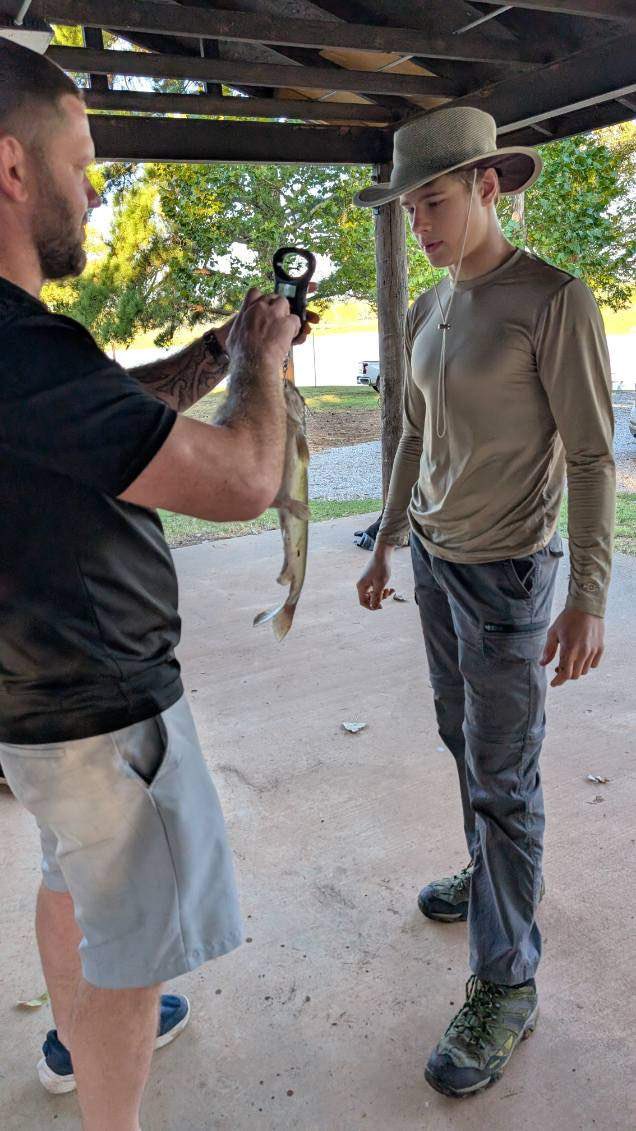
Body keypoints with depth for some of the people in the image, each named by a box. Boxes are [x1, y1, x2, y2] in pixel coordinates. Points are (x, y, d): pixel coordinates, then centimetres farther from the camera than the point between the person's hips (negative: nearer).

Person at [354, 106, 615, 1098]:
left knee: (503, 778, 0)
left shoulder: (555, 301, -13)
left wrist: (588, 599, -18)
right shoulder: (427, 313, 9)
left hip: (508, 572, -7)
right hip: (433, 559, 7)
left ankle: (507, 987, 16)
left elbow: (591, 458, -14)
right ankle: (491, 873, 42)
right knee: (463, 739, 19)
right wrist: (386, 547, 18)